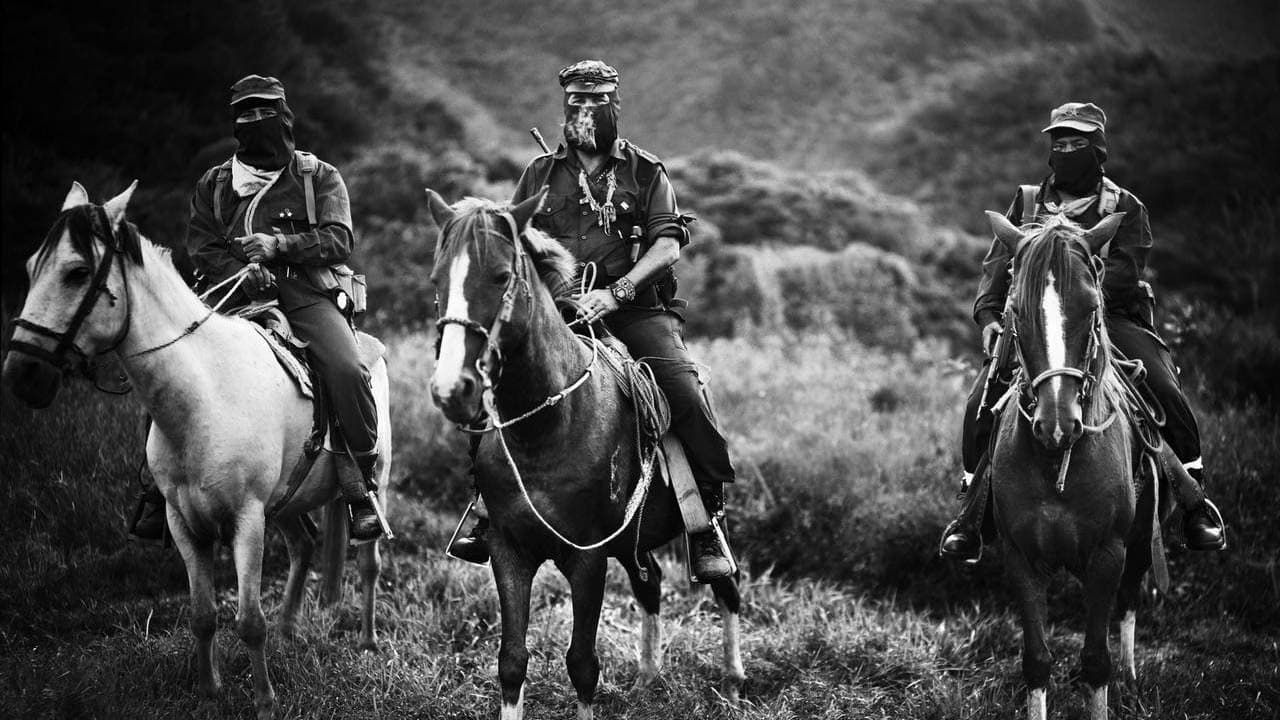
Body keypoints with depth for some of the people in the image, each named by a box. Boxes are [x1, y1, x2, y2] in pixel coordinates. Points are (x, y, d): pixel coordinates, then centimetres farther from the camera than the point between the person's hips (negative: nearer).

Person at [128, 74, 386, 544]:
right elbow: (201, 249, 10)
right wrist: (242, 273, -12)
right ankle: (160, 489, -7)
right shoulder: (214, 185, 21)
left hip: (307, 294, -2)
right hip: (235, 296, 2)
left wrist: (278, 245, -15)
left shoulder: (320, 178, 15)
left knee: (345, 370, -29)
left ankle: (364, 490, -17)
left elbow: (339, 239, 1)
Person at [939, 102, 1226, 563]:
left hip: (1111, 321, -2)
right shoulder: (1027, 203, 15)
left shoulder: (1124, 208, 5)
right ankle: (972, 512, -3)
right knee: (982, 403, -18)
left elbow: (1124, 274, -9)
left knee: (1167, 395, -22)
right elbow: (997, 266, 7)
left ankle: (1193, 499, -2)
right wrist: (989, 315, -12)